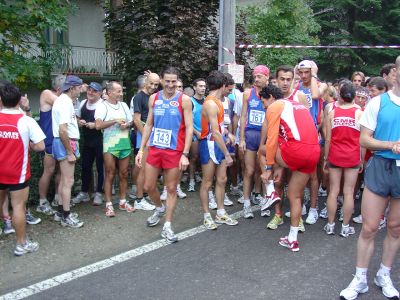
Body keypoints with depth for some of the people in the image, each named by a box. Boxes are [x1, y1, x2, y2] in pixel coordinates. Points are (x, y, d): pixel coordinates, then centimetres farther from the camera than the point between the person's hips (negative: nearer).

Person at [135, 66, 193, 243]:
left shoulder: (184, 100, -5)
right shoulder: (154, 98, 6)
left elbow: (189, 128, -7)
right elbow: (149, 125, 11)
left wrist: (185, 154, -15)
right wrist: (141, 149, 6)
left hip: (174, 151, -4)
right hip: (154, 149, 4)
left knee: (171, 189, 4)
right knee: (148, 186, 10)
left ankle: (167, 227, 15)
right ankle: (160, 209, 39)